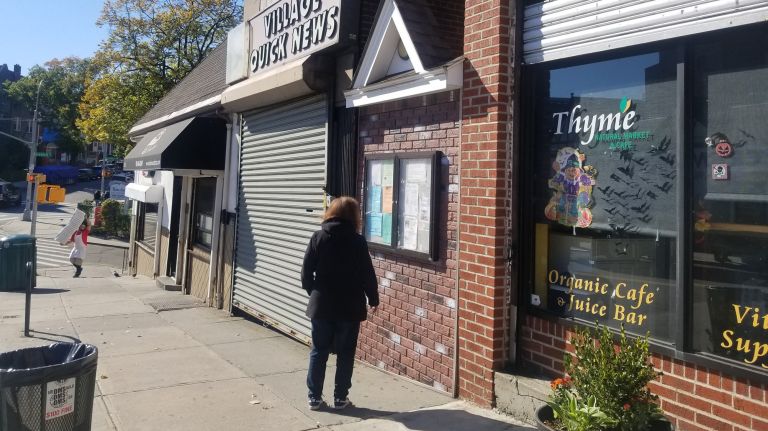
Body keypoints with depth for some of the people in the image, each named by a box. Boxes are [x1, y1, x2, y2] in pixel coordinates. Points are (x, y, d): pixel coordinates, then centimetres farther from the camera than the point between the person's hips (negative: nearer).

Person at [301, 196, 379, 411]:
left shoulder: (318, 238, -2)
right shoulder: (357, 241, -9)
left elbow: (306, 272, -1)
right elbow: (367, 274, -6)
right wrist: (373, 299, 8)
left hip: (321, 305, 2)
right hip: (349, 307, -2)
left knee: (318, 352, 12)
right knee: (345, 354, 9)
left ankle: (314, 397, 16)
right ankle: (340, 398, 14)